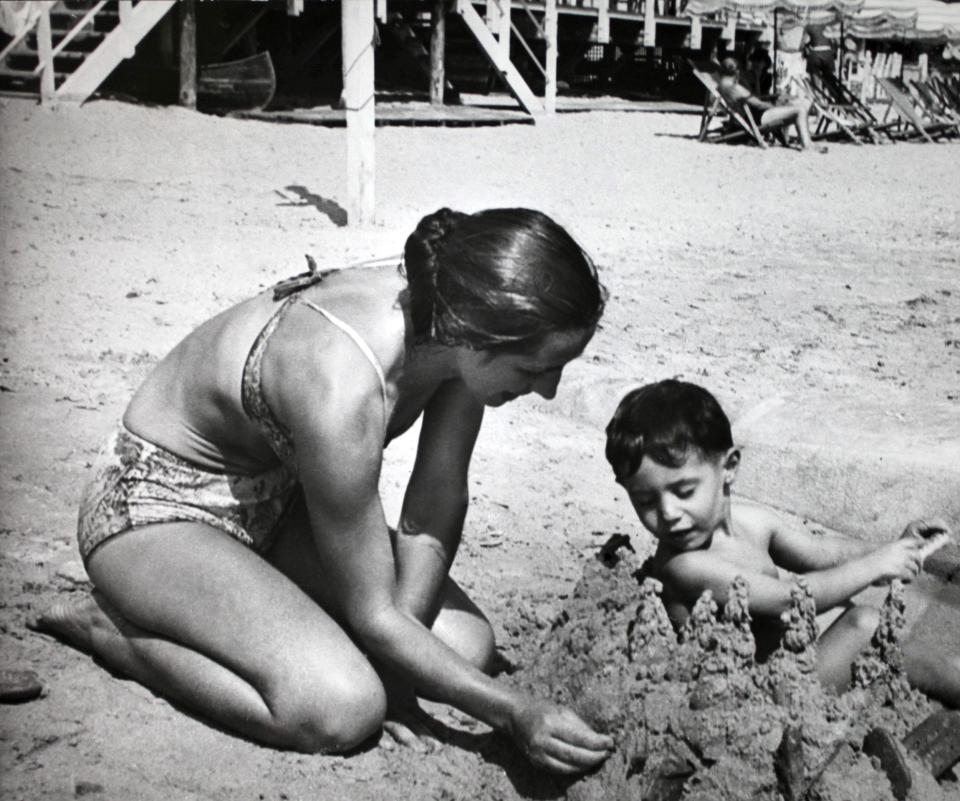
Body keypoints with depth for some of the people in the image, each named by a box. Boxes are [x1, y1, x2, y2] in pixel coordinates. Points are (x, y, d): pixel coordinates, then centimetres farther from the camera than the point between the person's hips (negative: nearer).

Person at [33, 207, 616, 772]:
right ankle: (109, 627, -5)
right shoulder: (344, 389, -39)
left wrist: (390, 657, -16)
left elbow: (439, 504, -9)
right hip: (157, 506, -8)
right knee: (341, 710, -27)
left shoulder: (453, 318, -18)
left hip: (277, 493, 8)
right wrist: (515, 713, -24)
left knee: (467, 645, -4)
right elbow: (372, 613, -28)